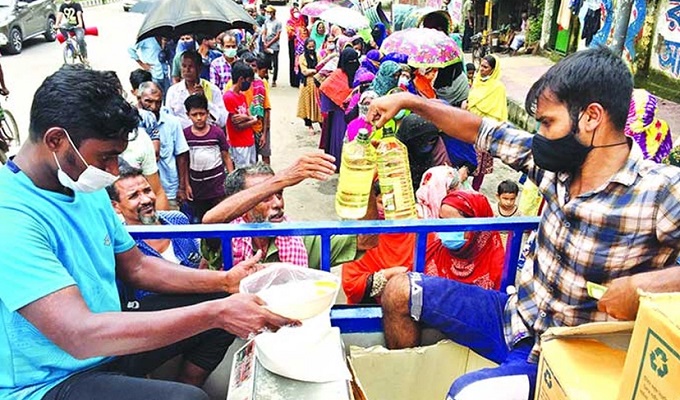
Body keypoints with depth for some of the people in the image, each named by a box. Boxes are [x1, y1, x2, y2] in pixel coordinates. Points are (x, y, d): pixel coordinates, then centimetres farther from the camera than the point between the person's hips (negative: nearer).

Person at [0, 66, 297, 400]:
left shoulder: (86, 190, 2)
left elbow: (136, 267, 10)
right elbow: (82, 336, -34)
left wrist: (225, 281, -3)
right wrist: (215, 313, -33)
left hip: (109, 344, 9)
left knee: (223, 308, 7)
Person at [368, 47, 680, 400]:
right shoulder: (558, 163, -5)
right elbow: (477, 130, 3)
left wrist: (645, 285, -39)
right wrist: (406, 100, 4)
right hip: (514, 315, 7)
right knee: (399, 291, 7)